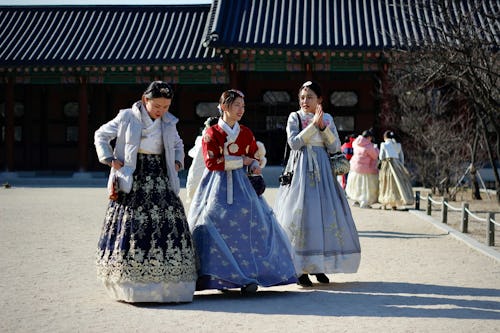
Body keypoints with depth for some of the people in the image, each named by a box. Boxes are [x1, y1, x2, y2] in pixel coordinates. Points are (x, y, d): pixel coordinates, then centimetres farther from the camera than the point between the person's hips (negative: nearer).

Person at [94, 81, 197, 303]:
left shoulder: (169, 122, 11)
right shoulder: (127, 118, 0)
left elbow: (178, 145, 30)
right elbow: (101, 136, 10)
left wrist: (177, 163, 12)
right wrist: (109, 160, -2)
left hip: (161, 182, 4)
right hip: (133, 181, -4)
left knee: (166, 225, -4)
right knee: (132, 226, -8)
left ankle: (168, 284, -1)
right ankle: (130, 287, -5)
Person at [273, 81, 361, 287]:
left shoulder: (327, 119, 10)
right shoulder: (295, 117, 2)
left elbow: (335, 147, 3)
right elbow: (294, 142, -12)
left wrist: (323, 126, -9)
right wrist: (313, 124, -15)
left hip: (322, 170, 3)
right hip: (300, 170, -3)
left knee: (325, 213, 1)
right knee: (300, 214, -8)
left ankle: (318, 266, 12)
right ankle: (301, 269, -4)